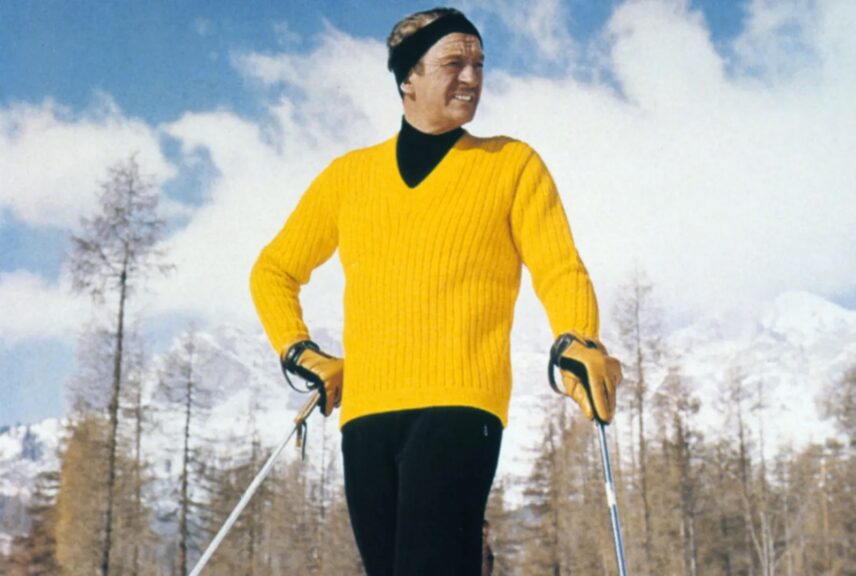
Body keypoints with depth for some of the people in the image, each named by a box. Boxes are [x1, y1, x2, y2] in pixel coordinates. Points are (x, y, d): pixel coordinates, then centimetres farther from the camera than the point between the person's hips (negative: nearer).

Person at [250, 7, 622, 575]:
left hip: (460, 406, -4)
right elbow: (274, 271, 25)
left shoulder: (513, 164, 10)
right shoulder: (349, 175, 16)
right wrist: (300, 352, 9)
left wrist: (580, 344, -20)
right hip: (365, 414, 4)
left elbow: (559, 270, 0)